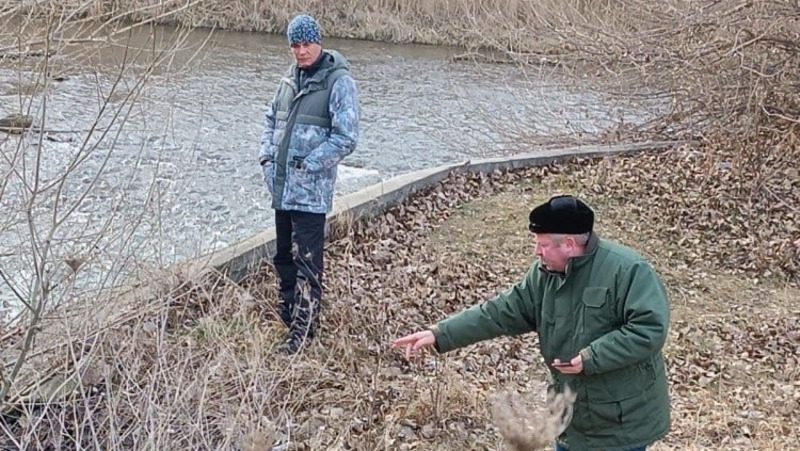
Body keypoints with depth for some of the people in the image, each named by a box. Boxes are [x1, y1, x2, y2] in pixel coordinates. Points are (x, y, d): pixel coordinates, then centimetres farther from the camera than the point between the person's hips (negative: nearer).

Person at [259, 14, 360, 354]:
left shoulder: (339, 82, -10)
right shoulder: (290, 79, 11)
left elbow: (345, 138, -16)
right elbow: (272, 121, 22)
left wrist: (306, 166, -16)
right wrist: (267, 157, 6)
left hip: (311, 191, -7)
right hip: (281, 187, 7)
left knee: (307, 263, -3)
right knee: (283, 256, 19)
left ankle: (302, 330, 3)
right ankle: (286, 315, 35)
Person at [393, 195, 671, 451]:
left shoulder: (627, 270, -22)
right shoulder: (544, 274, -3)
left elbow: (650, 329, -26)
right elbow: (504, 311, -2)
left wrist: (591, 358, -29)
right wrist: (441, 335, -10)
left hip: (622, 420, -6)